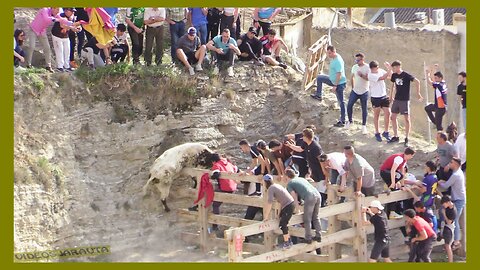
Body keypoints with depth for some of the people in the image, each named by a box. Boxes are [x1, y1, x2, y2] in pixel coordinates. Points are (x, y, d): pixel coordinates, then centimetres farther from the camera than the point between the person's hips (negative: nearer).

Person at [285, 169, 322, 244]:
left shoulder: (289, 184, 12)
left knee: (307, 220, 4)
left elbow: (294, 196, 5)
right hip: (317, 195, 7)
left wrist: (296, 207, 14)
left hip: (310, 197, -7)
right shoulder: (301, 178, 31)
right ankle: (318, 236, 23)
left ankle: (308, 239, 7)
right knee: (315, 217, 20)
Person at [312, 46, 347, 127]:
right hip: (333, 80, 10)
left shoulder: (338, 61, -27)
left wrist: (335, 86, -28)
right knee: (319, 78, 21)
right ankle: (318, 95, 33)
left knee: (341, 102, -4)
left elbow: (339, 74, -29)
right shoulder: (333, 58, 3)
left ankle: (342, 121, 0)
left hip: (339, 83, -10)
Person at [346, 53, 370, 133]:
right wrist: (353, 87, 14)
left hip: (364, 92, -4)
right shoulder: (354, 67, 4)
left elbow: (369, 78, -18)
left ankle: (364, 126, 14)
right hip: (355, 91, 4)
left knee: (364, 109, 3)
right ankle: (350, 120, 20)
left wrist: (362, 75, -32)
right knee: (349, 105, -3)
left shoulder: (367, 68, -11)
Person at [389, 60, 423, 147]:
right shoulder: (394, 75, 4)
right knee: (393, 117, 7)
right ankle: (396, 137, 18)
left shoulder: (406, 75, -15)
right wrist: (391, 96, 20)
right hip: (396, 99, 7)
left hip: (405, 100, -7)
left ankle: (406, 139, 3)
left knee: (407, 118, -3)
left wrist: (418, 93, -19)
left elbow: (417, 81, -20)